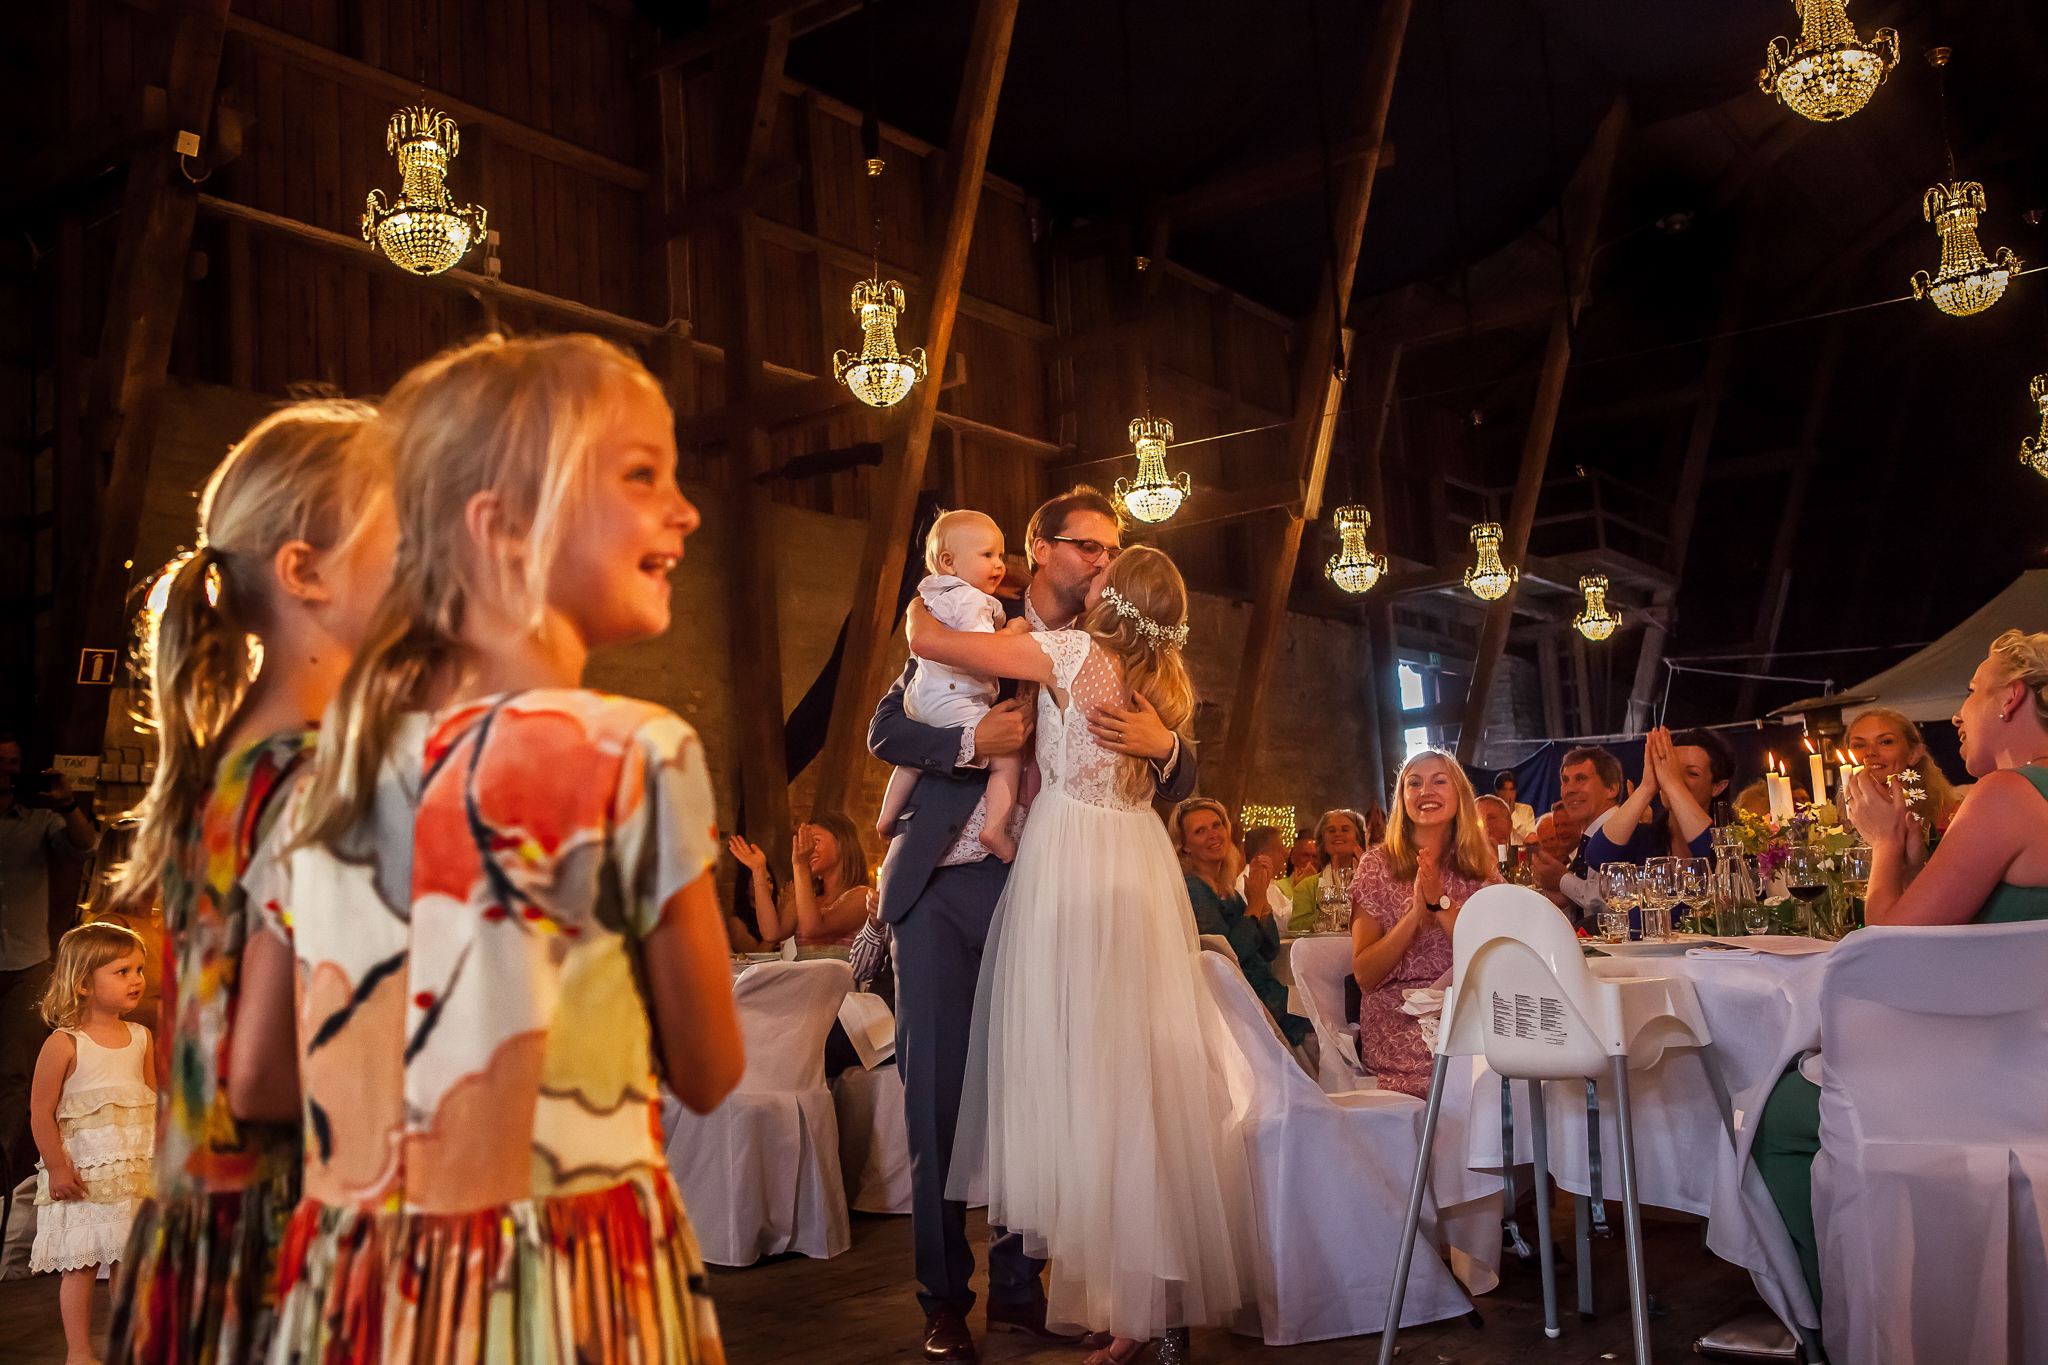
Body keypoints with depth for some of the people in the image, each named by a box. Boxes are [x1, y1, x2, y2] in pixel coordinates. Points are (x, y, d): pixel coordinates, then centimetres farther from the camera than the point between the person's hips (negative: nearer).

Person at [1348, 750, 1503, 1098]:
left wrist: (1440, 902, -14)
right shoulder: (1378, 867, 3)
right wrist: (1416, 911, -15)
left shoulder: (1482, 868, 10)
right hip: (1397, 1026, -3)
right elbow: (1365, 976, -4)